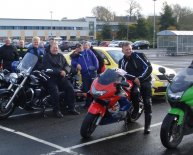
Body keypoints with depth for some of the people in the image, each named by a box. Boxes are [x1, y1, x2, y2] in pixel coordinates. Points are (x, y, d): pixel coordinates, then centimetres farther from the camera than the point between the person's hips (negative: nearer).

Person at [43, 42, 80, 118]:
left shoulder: (61, 56, 22)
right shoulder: (47, 56, 5)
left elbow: (66, 65, 13)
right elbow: (48, 68, -10)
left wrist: (64, 71, -11)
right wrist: (59, 72, -18)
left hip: (61, 77, 5)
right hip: (51, 78, -5)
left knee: (70, 89, -14)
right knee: (55, 91, -28)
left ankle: (71, 108, -6)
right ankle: (56, 110, -17)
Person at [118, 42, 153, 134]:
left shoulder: (139, 55, 2)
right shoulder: (122, 61, 9)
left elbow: (149, 68, -5)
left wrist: (140, 78, -12)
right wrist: (134, 79, -21)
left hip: (145, 81, 0)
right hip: (133, 82, 1)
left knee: (147, 103, -8)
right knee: (134, 92, -33)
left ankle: (147, 126, -5)